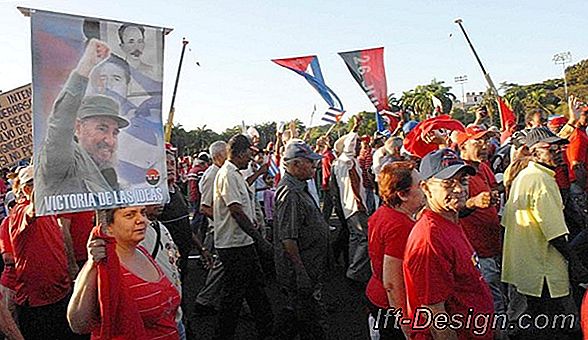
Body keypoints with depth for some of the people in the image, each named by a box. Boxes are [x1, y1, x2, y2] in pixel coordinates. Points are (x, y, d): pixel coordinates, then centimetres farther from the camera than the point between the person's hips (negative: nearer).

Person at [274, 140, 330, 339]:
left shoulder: (299, 189, 13)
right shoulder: (290, 193, -21)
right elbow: (288, 239, -25)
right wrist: (301, 273, -24)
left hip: (310, 269, 10)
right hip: (301, 272, -10)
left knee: (294, 311, 22)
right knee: (315, 321, 0)